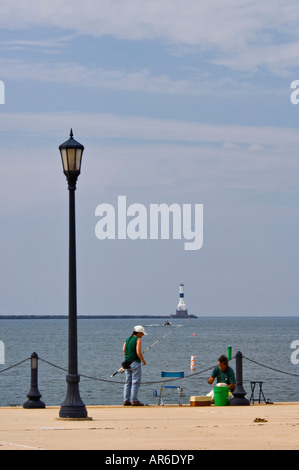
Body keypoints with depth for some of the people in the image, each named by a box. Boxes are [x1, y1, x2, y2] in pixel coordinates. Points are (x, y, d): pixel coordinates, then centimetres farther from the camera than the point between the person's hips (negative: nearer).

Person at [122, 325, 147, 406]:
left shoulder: (127, 339, 12)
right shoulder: (138, 340, -9)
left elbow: (123, 350, 5)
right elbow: (138, 352, -17)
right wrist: (143, 360, -4)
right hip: (135, 362, -7)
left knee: (128, 382, 10)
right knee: (135, 382, -3)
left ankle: (126, 400, 9)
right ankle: (134, 400, -5)